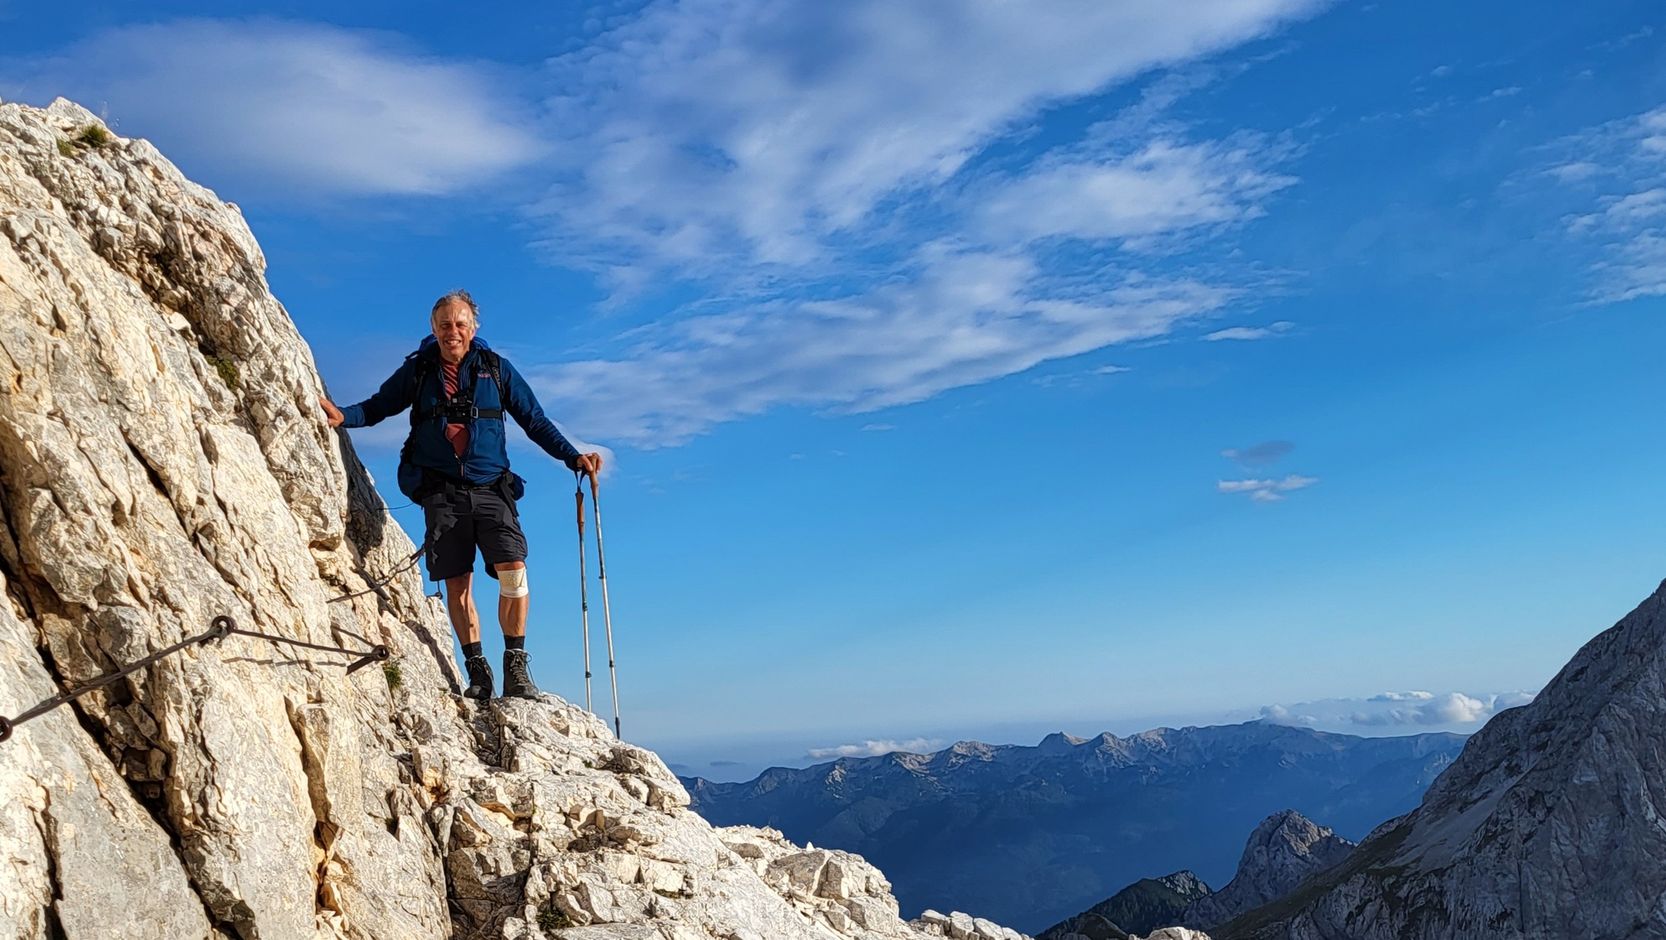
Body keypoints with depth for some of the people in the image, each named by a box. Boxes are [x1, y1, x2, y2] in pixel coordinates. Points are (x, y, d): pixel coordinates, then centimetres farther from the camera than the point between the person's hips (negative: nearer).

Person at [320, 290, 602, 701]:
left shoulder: (495, 368, 7)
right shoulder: (417, 370, 9)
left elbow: (534, 420, 10)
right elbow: (379, 406, 17)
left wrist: (572, 456, 1)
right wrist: (343, 416, -3)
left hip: (490, 488, -1)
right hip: (442, 492, 1)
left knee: (513, 570, -16)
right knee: (457, 583, 0)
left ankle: (516, 665, -5)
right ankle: (477, 670, 11)